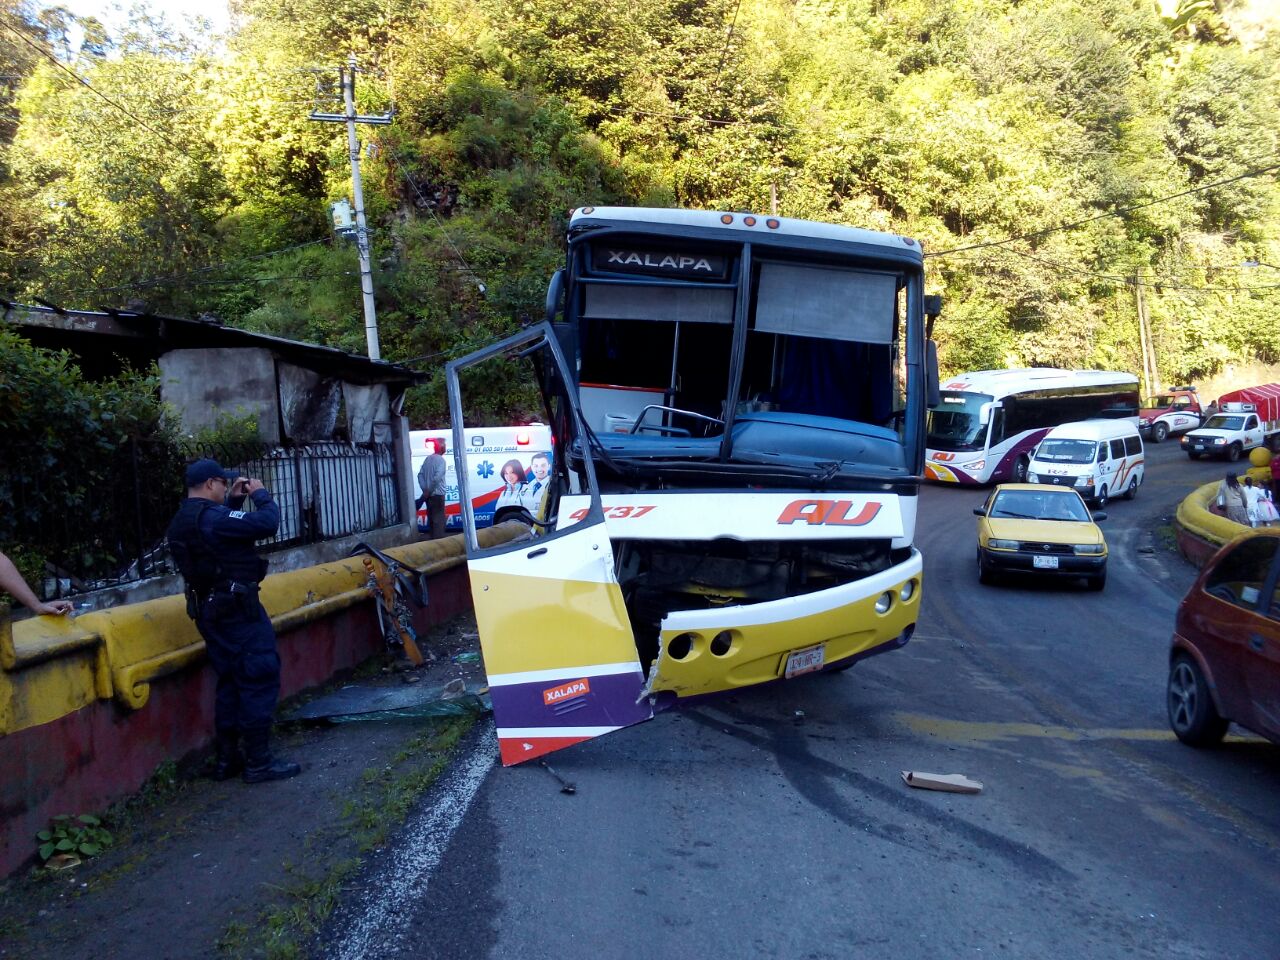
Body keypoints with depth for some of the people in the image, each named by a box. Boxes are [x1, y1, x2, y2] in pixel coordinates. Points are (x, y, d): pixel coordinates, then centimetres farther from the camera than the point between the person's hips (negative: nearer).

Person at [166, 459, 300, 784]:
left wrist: (235, 500, 16)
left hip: (209, 609, 10)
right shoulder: (210, 515, -20)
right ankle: (259, 762, -2)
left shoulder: (182, 521, 11)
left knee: (230, 682, 16)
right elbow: (267, 523, -25)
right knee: (261, 680, -4)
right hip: (238, 608, -10)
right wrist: (261, 494, -8)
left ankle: (226, 759, 20)